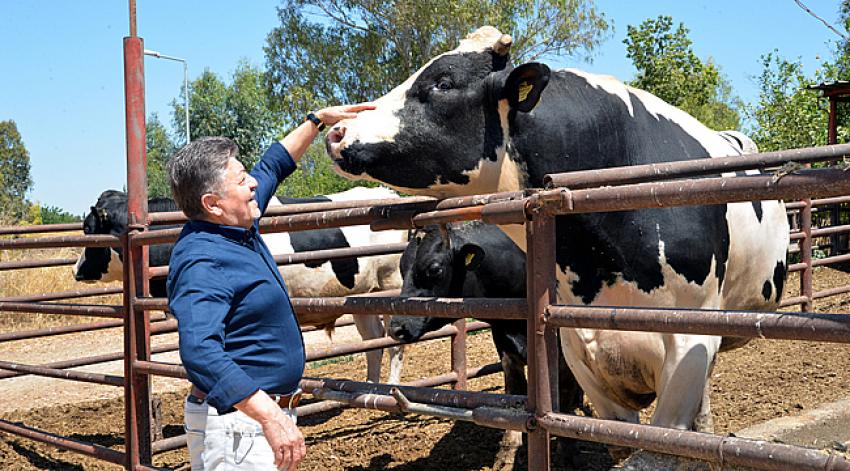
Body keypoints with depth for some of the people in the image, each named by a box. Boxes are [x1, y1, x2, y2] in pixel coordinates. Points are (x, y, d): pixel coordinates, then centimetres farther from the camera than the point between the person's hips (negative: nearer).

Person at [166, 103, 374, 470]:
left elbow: (272, 166, 23)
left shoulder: (238, 227, 6)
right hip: (237, 424, -10)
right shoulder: (202, 262, -24)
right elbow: (200, 352, -36)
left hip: (266, 412, 10)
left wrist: (318, 120, 26)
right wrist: (271, 418, -42)